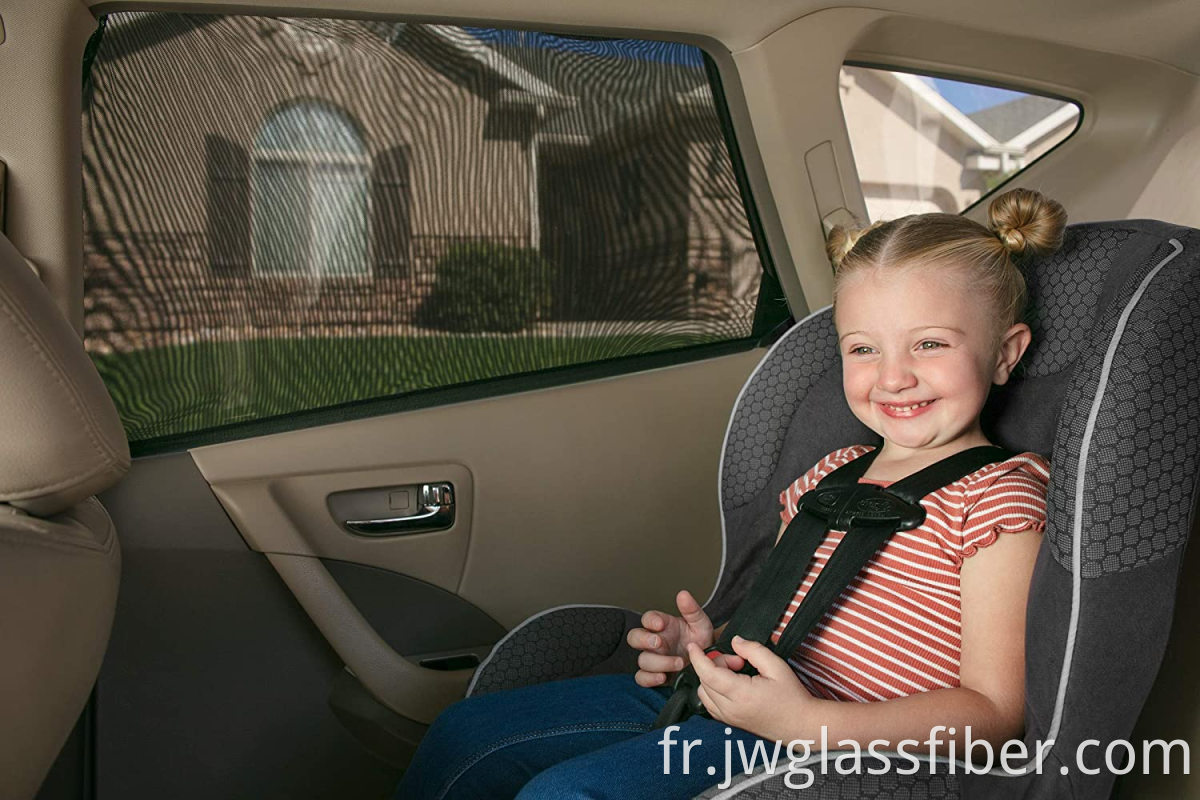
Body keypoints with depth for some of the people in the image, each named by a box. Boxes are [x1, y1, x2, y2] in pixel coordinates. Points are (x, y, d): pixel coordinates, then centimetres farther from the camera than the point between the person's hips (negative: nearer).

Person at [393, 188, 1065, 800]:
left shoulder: (997, 494, -9)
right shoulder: (832, 474, 13)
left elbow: (995, 711, -15)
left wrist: (802, 721, -26)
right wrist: (707, 643, 0)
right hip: (740, 695, 8)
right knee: (466, 734, 5)